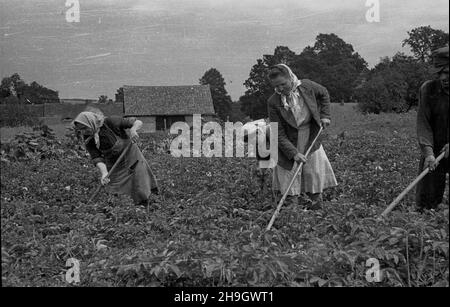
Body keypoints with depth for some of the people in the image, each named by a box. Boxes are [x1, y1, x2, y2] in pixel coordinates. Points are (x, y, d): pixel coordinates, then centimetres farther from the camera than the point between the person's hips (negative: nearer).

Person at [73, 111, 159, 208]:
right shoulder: (88, 140, -11)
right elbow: (97, 158, -19)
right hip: (114, 167, 4)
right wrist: (104, 173, -38)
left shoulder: (111, 122, -23)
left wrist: (133, 129, -40)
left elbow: (138, 122, -17)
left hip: (132, 159, -4)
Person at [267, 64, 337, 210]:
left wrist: (325, 115, 2)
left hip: (311, 143, 2)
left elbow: (324, 94, 13)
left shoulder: (307, 86, -12)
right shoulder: (273, 102, -18)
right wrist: (293, 153, -26)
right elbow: (279, 134, -17)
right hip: (289, 145, -2)